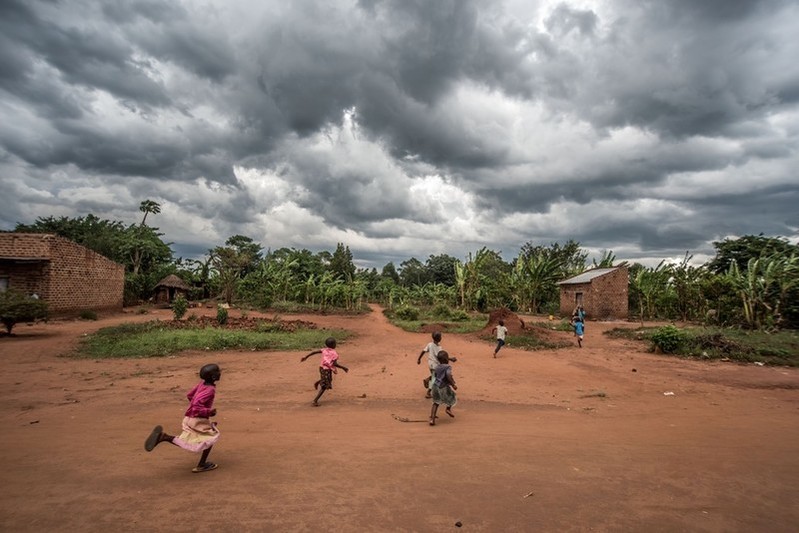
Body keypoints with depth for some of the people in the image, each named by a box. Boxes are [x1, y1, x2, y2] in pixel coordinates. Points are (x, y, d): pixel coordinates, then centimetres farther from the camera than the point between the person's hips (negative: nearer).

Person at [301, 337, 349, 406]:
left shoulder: (324, 350, 5)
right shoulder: (334, 353, -13)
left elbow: (314, 351, 4)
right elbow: (335, 363, -22)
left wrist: (306, 357, 10)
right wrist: (343, 368, -13)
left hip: (321, 367, 7)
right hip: (327, 370, -7)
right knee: (324, 386, 2)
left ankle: (317, 383, 23)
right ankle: (315, 401, -4)